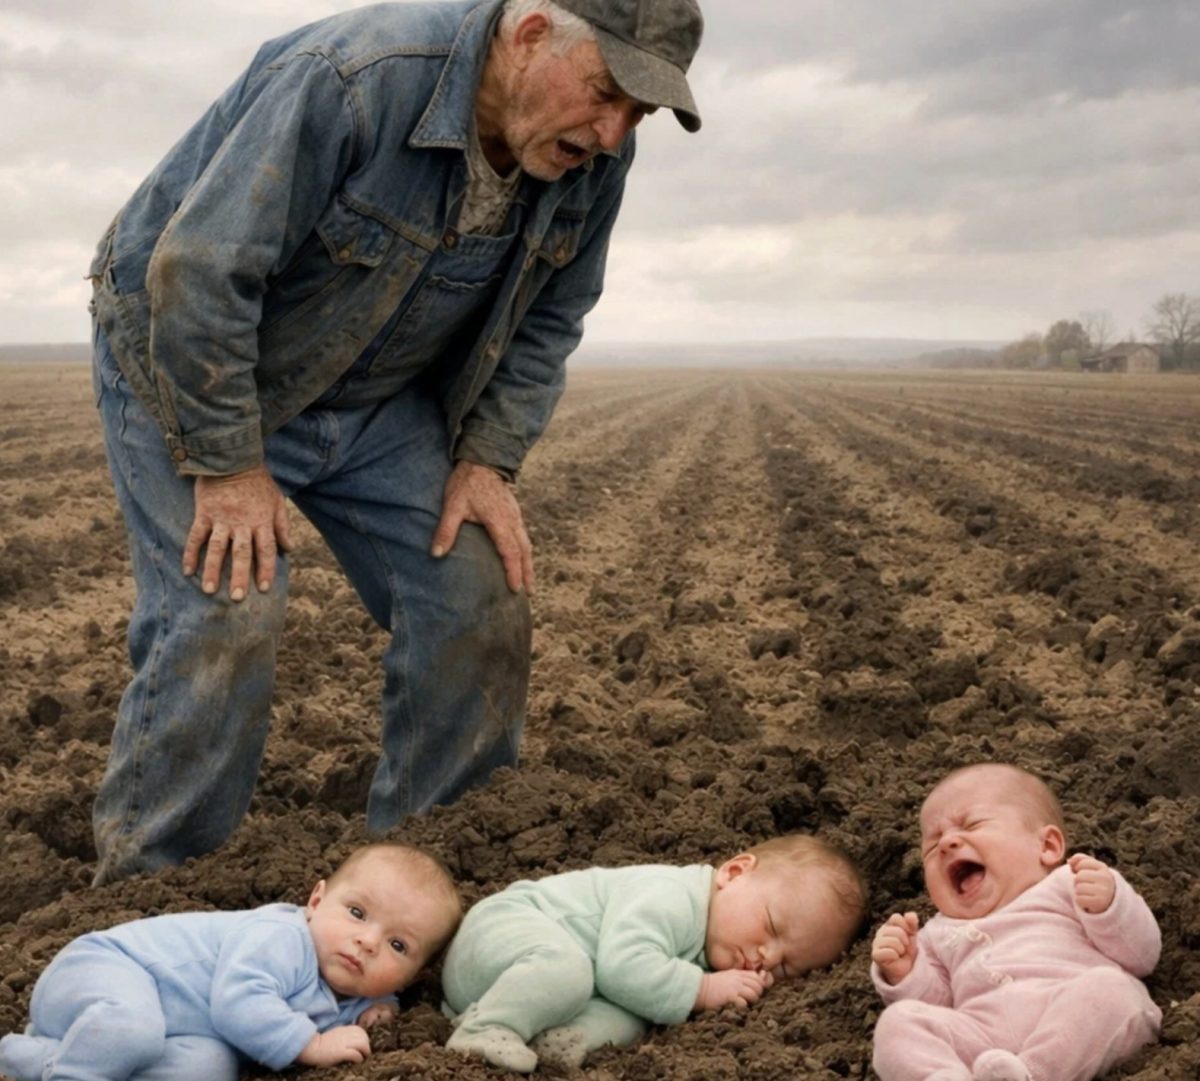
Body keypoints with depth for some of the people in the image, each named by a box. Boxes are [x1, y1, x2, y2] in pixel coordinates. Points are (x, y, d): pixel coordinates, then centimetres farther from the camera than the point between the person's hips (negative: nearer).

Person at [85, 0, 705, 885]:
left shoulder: (593, 158, -12)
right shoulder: (354, 77, -33)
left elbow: (547, 323, 3)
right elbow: (199, 275, -31)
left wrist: (489, 459, -8)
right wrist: (228, 466, -26)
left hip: (376, 396, 6)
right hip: (186, 358, -6)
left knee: (480, 599, -2)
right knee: (223, 620, -18)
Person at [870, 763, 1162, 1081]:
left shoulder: (1067, 887, 24)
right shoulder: (943, 933, 36)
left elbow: (1142, 955, 14)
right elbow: (935, 1010, 29)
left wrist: (1108, 906, -4)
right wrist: (904, 975, 11)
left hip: (1075, 1024, -2)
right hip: (980, 1042, 2)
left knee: (1108, 987, -30)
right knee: (897, 1022, -19)